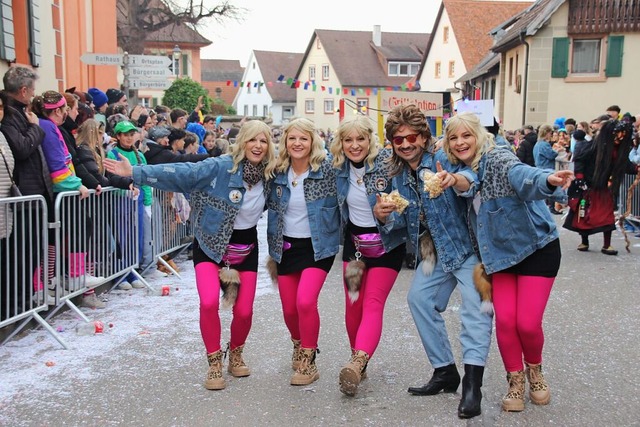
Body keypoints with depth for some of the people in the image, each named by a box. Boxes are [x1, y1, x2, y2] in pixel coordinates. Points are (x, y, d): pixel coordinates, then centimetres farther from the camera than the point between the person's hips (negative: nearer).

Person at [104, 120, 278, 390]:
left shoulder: (269, 175, -3)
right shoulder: (221, 167, -18)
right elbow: (183, 172, -26)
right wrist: (136, 173, -34)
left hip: (246, 248, 4)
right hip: (211, 246, -3)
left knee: (244, 311, -1)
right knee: (209, 303, -20)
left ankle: (236, 354, 30)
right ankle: (214, 363, 3)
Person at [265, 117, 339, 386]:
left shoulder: (328, 169, -11)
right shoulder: (278, 173, 0)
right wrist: (272, 249, 12)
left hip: (317, 246, -4)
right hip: (285, 246, 4)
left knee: (305, 302, -20)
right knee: (289, 308, 9)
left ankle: (308, 361, 1)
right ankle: (299, 346, 41)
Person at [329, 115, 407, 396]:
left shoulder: (386, 162, -15)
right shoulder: (339, 167, -1)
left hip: (386, 243, -5)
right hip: (354, 241, 5)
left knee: (373, 304, -15)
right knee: (353, 305, 5)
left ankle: (358, 362, -27)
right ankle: (358, 361, 20)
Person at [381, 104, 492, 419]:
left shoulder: (443, 159, -17)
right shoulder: (398, 175, 4)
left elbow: (469, 178, -38)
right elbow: (399, 221, 3)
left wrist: (453, 179, -62)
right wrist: (384, 215, -20)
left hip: (467, 247, -7)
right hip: (433, 254, 8)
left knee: (474, 302, -22)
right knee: (419, 298, 6)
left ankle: (472, 384, -26)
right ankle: (445, 371, 16)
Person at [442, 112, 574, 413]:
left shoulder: (498, 160, -21)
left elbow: (523, 176, -42)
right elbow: (472, 216, 8)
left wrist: (547, 180, -66)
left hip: (537, 249, -5)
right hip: (501, 253, 5)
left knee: (527, 323, -10)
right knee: (504, 320, -6)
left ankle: (535, 370, 23)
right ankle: (515, 381, 17)